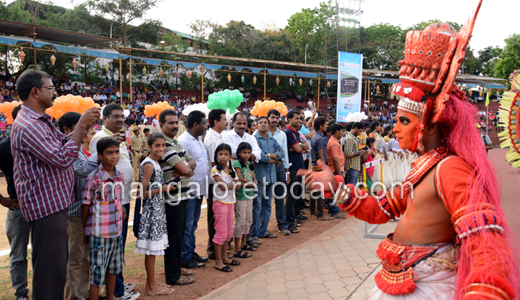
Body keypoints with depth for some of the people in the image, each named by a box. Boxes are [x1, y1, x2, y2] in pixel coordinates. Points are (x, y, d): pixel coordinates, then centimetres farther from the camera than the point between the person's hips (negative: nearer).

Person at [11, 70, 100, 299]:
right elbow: (63, 158, -25)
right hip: (46, 205, -11)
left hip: (54, 202, 11)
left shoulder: (41, 121, 11)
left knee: (56, 263, 21)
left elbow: (63, 142, 21)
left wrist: (85, 125, 6)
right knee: (50, 267, -1)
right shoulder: (27, 126, -21)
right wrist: (81, 125, -18)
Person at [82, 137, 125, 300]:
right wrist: (85, 232, -2)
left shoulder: (120, 177, 3)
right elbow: (86, 206, -7)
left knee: (113, 269, 19)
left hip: (117, 231, 6)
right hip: (99, 233, -6)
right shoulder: (93, 178, -14)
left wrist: (121, 209, 2)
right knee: (97, 274, 3)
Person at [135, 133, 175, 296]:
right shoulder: (149, 165, -17)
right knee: (151, 250, 2)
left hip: (157, 210, 9)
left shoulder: (155, 163, 11)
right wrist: (162, 189, -16)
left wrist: (166, 187, 4)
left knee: (153, 250, 16)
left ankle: (151, 283, 27)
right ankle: (152, 287, 14)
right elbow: (142, 193, -19)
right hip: (151, 211, -9)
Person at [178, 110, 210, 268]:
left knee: (193, 224, 19)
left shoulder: (199, 139, 13)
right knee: (187, 225, 2)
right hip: (189, 191, -9)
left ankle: (192, 252, 31)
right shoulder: (183, 141, -17)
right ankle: (185, 258, 13)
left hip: (199, 190, 9)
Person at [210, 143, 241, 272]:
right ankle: (218, 261, 5)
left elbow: (234, 185, 3)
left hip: (230, 202, 7)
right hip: (220, 202, -7)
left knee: (229, 232, 13)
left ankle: (224, 257, 26)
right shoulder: (215, 170, -11)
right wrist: (235, 183, -9)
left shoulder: (231, 169, 10)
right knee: (221, 232, -4)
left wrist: (232, 184, -17)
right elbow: (223, 187, -19)